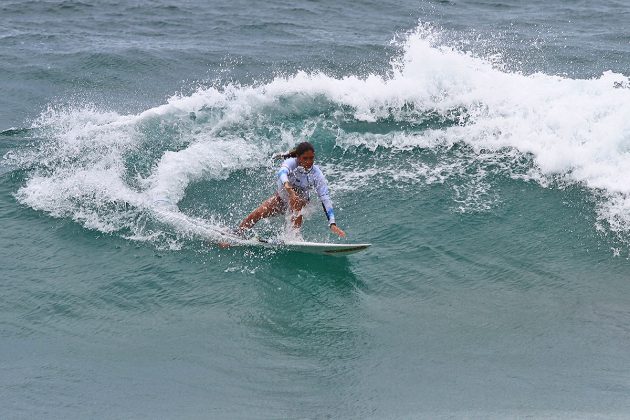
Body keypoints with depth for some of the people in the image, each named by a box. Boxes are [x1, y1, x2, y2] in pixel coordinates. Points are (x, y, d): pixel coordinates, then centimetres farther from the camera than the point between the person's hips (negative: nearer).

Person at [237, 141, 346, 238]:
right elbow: (282, 173, -53)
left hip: (301, 201, 0)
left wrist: (332, 224, -44)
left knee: (297, 204, -35)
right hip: (281, 197, 1)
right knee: (255, 215, -9)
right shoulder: (291, 163, -30)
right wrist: (290, 190, -75)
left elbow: (325, 199, -32)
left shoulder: (316, 174, -27)